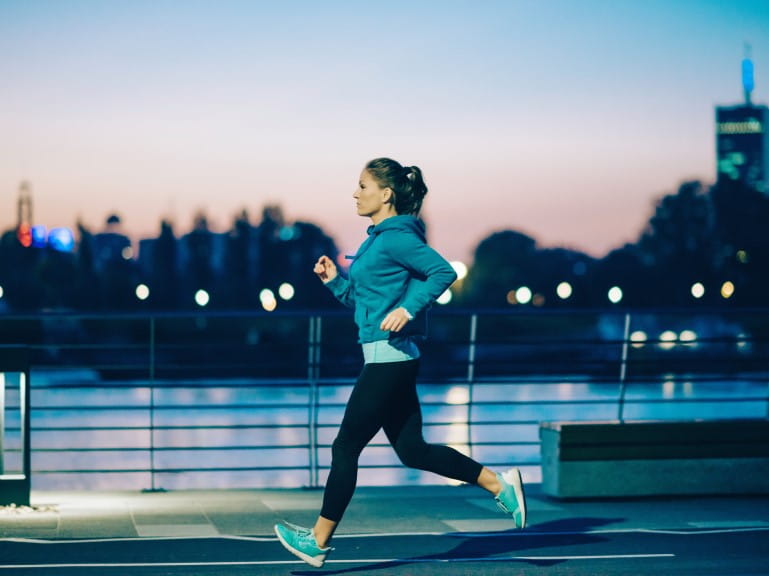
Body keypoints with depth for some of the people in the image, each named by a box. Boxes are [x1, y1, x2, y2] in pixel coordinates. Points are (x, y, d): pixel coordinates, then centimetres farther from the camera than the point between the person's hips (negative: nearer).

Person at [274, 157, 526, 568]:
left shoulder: (396, 237, -12)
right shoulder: (378, 239, 17)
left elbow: (444, 272, -20)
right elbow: (363, 300, 23)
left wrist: (409, 309, -25)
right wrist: (335, 281, 9)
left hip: (390, 358, -10)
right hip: (388, 359, 10)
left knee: (346, 446, -2)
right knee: (412, 450, 12)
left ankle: (318, 541, 7)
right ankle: (499, 484, 15)